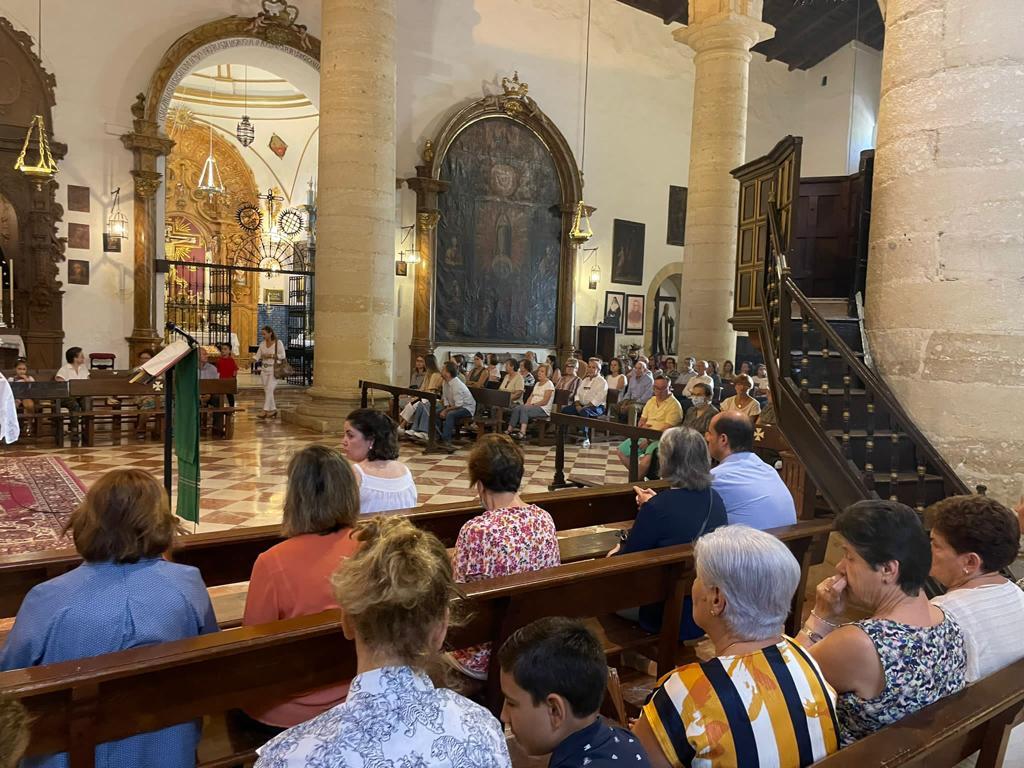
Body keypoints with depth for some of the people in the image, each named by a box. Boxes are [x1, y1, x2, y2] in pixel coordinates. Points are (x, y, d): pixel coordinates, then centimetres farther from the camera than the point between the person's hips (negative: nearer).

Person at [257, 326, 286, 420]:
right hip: (264, 369, 6)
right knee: (267, 390, 7)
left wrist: (270, 355, -16)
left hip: (274, 369, -6)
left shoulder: (278, 342, -7)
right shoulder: (262, 343, 8)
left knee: (269, 389, -12)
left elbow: (282, 356, -8)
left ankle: (265, 410, -12)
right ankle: (273, 410, 16)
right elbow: (257, 356, 6)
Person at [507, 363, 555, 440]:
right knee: (516, 409, -19)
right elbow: (531, 397, 17)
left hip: (543, 409, -8)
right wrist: (527, 404, -2)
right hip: (533, 407, 8)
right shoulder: (537, 384, 24)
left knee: (524, 409, -33)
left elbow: (545, 401, -13)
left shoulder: (549, 384, -3)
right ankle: (509, 430, -23)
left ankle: (522, 433, -46)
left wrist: (532, 404, -16)